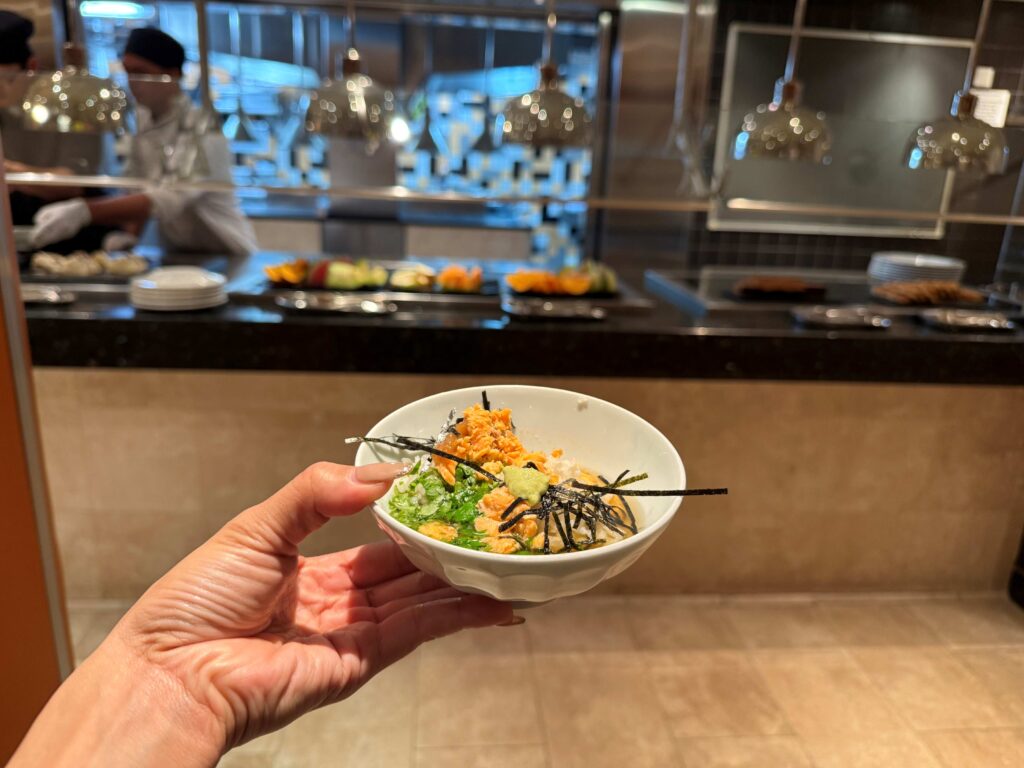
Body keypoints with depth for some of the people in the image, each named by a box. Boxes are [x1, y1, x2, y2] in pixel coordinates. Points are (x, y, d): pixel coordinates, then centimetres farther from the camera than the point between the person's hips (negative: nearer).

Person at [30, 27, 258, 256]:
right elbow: (136, 189, 8)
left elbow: (166, 199, -30)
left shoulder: (200, 131, -18)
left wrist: (84, 211, -38)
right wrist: (128, 235, -10)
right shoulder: (143, 121, 5)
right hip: (178, 254, 6)